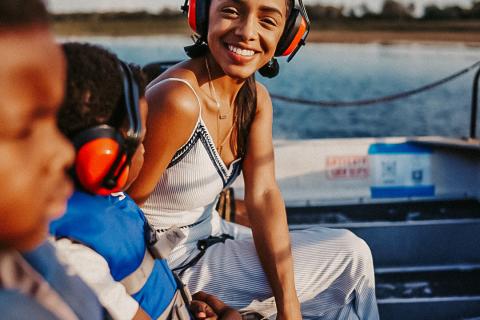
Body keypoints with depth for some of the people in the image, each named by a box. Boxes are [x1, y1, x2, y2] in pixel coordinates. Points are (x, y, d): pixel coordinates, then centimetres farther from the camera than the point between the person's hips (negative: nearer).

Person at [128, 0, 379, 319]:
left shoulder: (256, 99, -3)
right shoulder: (178, 102, -29)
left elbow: (263, 194, -12)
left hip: (211, 233, 7)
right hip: (172, 266, -7)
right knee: (349, 258, -2)